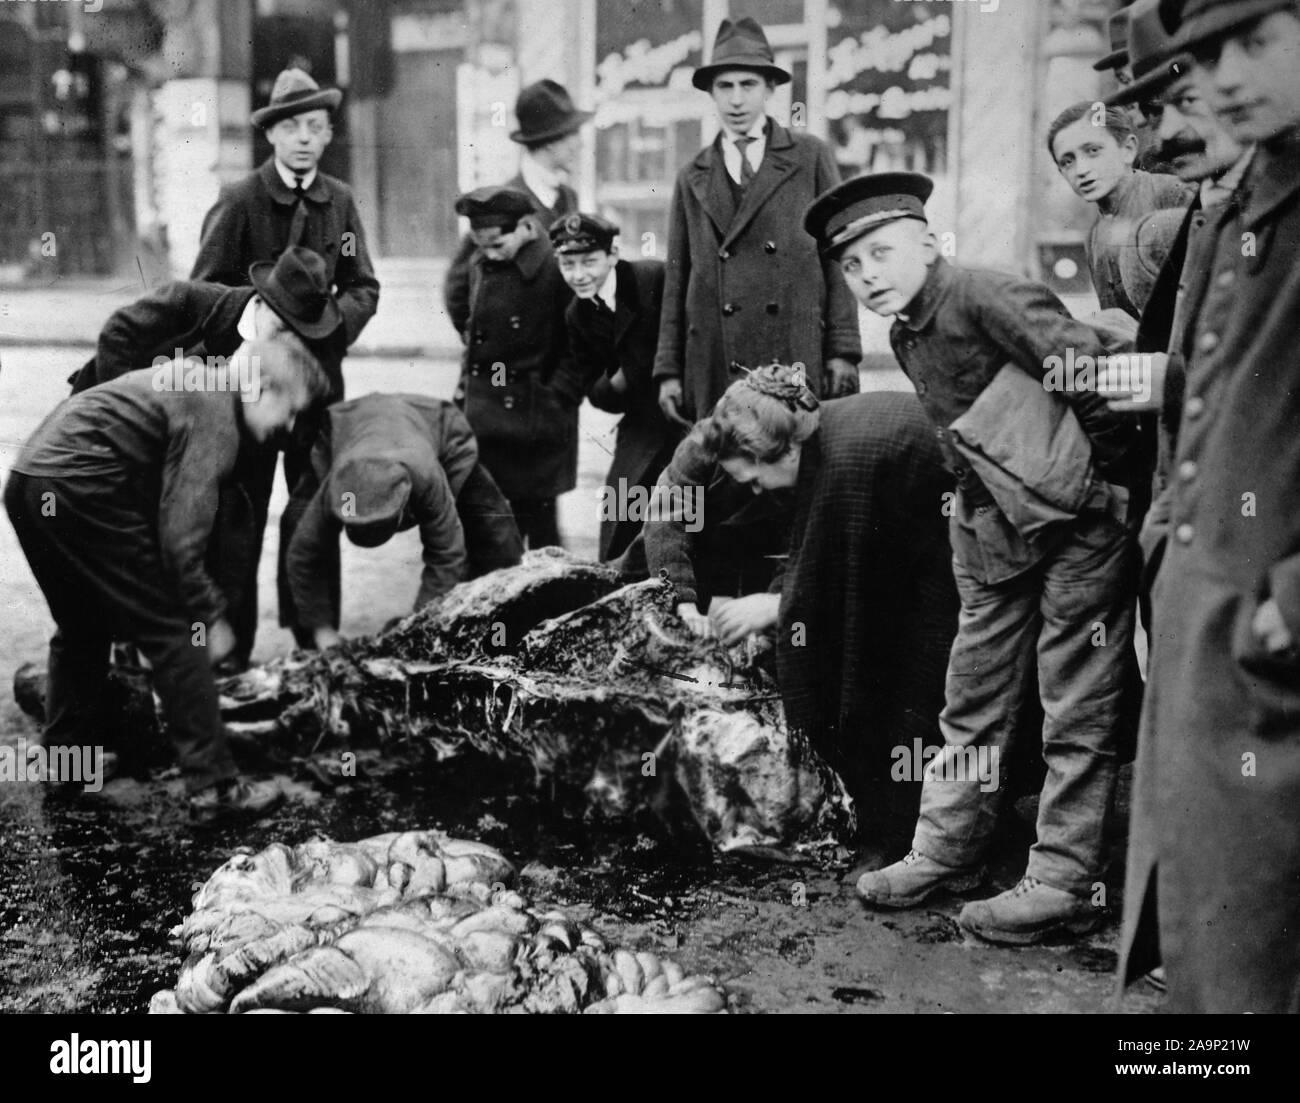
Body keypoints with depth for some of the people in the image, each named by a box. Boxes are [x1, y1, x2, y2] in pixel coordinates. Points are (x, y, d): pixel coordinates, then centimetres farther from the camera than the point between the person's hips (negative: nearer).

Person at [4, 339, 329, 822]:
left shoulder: (191, 380, 20)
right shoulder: (214, 415, -9)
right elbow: (181, 540, -17)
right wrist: (212, 616, -4)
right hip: (81, 489, -10)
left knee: (82, 628, 27)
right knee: (173, 633, -2)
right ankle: (213, 786, 0)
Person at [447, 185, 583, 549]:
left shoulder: (556, 268, -13)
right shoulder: (479, 266, 9)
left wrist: (556, 397, -14)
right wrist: (466, 386, 13)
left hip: (534, 421, -6)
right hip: (481, 418, 6)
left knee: (536, 520, 3)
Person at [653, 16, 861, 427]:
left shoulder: (811, 157, 9)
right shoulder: (692, 180, 15)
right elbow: (677, 279, 13)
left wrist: (843, 351, -2)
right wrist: (668, 370, 8)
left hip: (801, 362, -1)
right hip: (716, 372, 1)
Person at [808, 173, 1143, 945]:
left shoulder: (982, 296, -17)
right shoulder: (906, 337, 10)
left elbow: (1084, 362, -25)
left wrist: (1107, 472, -19)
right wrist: (976, 497, 13)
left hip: (1080, 514, -9)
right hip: (994, 527, 9)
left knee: (1079, 707, 0)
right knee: (975, 694, 14)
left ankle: (1065, 884, 8)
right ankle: (947, 851, 26)